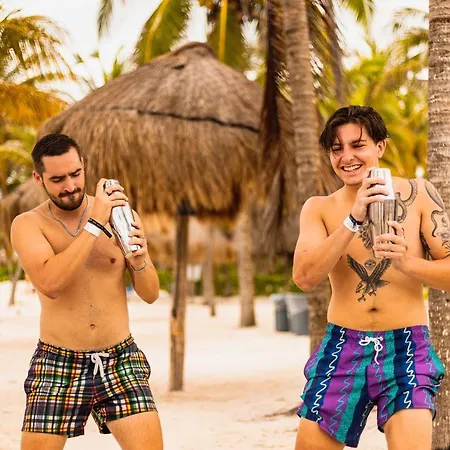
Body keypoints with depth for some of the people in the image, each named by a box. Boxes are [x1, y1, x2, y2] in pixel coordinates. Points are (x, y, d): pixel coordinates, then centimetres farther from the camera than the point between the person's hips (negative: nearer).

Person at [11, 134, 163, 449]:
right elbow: (50, 284, -22)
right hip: (58, 364, -1)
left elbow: (150, 294, 3)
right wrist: (95, 225, -22)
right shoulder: (28, 225, -3)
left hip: (120, 360, 1)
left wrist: (140, 261, -18)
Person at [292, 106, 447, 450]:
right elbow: (304, 277, -12)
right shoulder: (319, 209, 4)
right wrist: (353, 219, -21)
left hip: (407, 348, -2)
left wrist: (407, 263, -21)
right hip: (342, 349, 2)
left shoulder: (417, 194, 1)